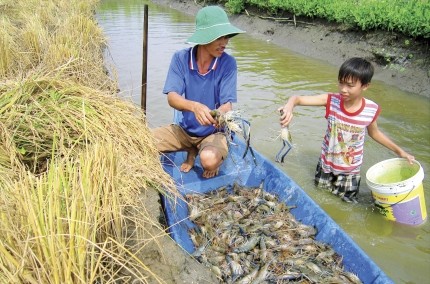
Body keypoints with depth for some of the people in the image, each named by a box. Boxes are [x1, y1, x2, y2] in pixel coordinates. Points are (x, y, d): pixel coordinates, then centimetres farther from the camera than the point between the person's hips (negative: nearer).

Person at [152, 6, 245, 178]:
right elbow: (172, 97, -21)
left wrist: (220, 114, -44)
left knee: (209, 160, -36)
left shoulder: (228, 63, -15)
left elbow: (227, 104, -18)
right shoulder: (180, 58, -11)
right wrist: (194, 106, -43)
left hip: (214, 132, -3)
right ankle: (191, 152, 7)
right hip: (184, 129, 3)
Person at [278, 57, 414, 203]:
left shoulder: (371, 110, -20)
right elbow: (297, 98, -29)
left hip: (351, 169, 0)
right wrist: (289, 106, -52)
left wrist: (399, 151, 3)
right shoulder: (331, 100, -24)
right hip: (327, 162, 1)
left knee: (347, 200, 18)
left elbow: (374, 132, 0)